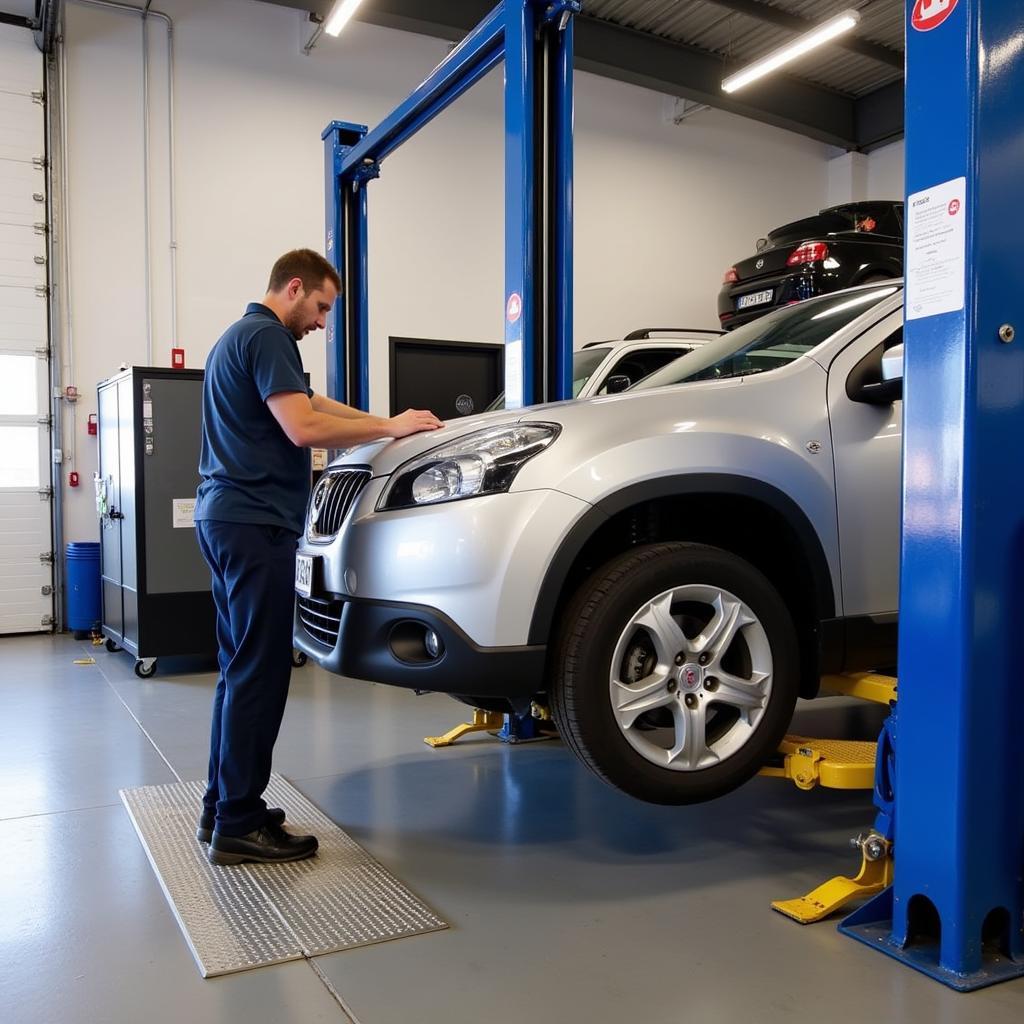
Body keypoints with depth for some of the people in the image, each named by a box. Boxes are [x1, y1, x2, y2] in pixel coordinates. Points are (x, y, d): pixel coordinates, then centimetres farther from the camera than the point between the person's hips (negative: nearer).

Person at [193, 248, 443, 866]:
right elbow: (304, 427, -20)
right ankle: (238, 825, -1)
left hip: (227, 516, 11)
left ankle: (223, 808, 20)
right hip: (255, 521, -11)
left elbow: (313, 405, 26)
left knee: (242, 669, 13)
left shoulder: (241, 336, 24)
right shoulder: (268, 336, -9)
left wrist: (387, 425, 18)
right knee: (259, 672, -7)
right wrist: (390, 428, -11)